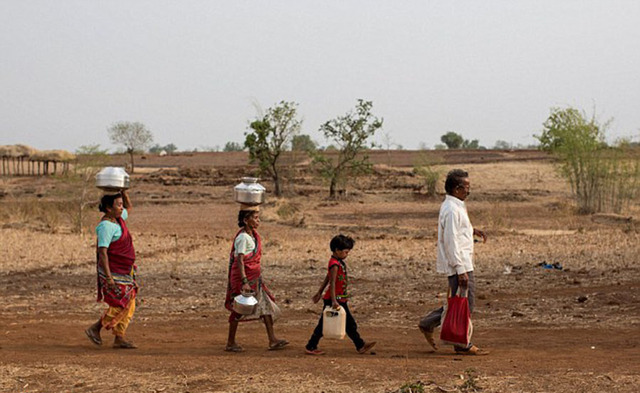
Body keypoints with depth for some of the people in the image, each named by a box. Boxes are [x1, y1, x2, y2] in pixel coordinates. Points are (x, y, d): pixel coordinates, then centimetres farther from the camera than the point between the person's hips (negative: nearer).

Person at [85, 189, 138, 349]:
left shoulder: (118, 219, 8)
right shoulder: (106, 225, -18)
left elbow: (129, 207, 29)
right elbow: (102, 252, -22)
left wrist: (123, 191, 12)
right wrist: (108, 277, -26)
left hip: (124, 272, 9)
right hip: (113, 272, -9)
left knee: (129, 306, 6)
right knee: (120, 306, -9)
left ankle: (119, 338, 9)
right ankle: (95, 329, 4)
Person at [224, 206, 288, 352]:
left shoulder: (253, 235, 10)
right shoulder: (243, 237, -19)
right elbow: (240, 260, -24)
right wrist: (244, 282, -30)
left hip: (254, 277, 9)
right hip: (243, 276, -9)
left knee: (265, 304, 6)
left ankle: (272, 340, 8)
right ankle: (230, 343, 12)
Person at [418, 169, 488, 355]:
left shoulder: (455, 206, 14)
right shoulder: (452, 210, -19)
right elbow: (451, 242, -22)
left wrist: (471, 230, 14)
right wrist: (461, 270, -23)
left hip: (463, 263, 10)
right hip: (459, 264, -10)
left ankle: (428, 324, 22)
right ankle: (463, 345, 6)